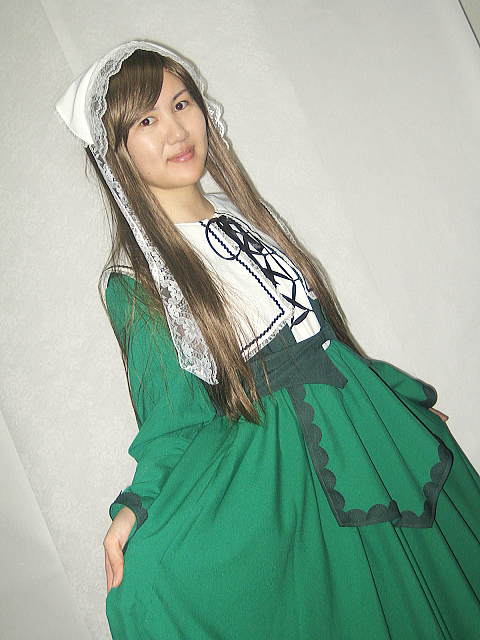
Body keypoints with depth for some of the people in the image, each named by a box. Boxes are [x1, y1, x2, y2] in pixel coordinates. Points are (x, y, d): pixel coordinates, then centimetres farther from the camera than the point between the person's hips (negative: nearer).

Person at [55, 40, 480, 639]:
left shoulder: (242, 211, 6)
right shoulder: (133, 280, -12)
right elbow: (176, 418, -10)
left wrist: (403, 392, 19)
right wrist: (137, 506, -27)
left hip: (371, 420, 5)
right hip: (287, 463, -5)